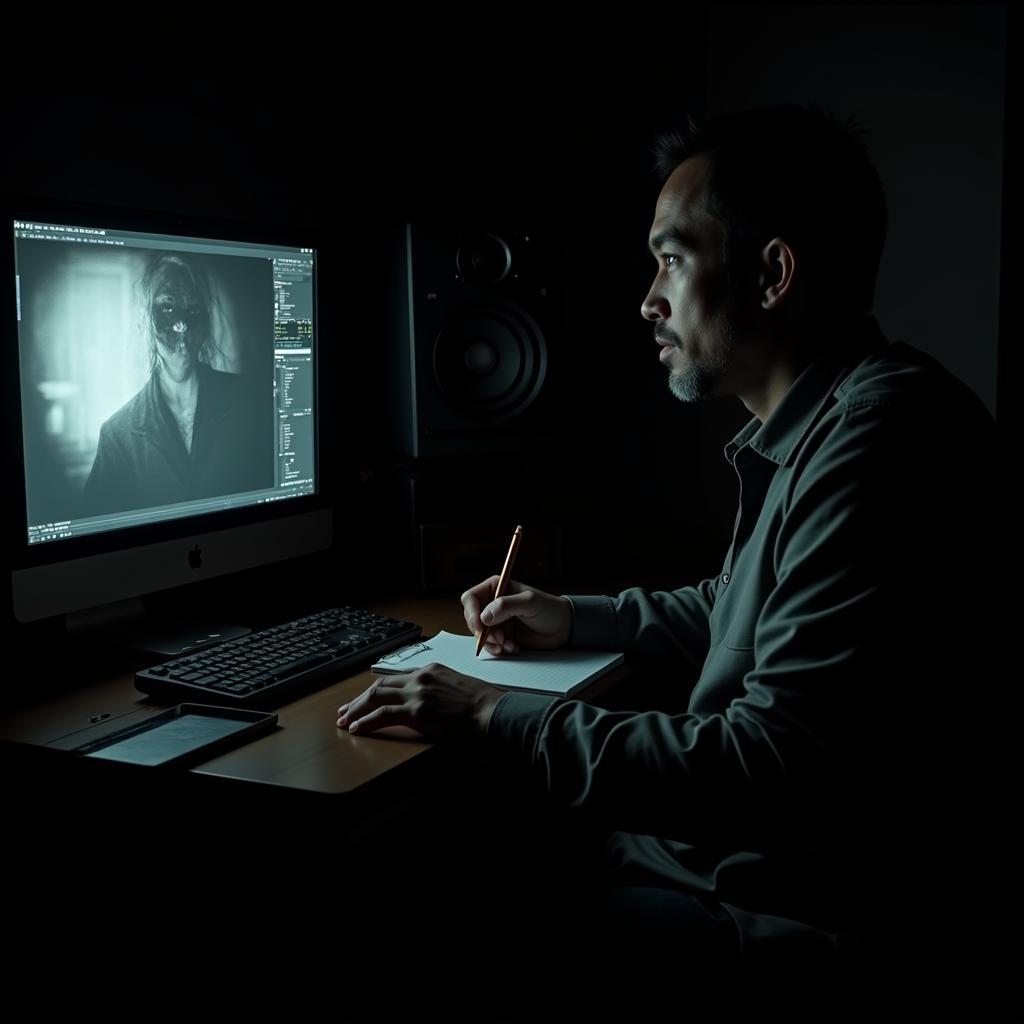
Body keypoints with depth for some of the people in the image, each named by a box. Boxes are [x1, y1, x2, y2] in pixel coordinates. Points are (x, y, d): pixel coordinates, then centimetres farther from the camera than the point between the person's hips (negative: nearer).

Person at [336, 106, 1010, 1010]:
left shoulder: (881, 438, -25)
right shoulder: (816, 427, 9)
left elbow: (775, 767, -28)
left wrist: (493, 716, -19)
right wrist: (574, 618, 19)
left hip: (810, 927, -9)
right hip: (726, 853, 9)